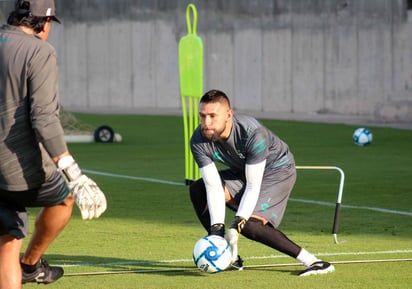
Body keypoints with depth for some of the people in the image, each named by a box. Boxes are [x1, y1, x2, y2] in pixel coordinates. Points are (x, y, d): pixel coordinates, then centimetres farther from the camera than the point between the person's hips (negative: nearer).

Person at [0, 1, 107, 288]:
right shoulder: (40, 52, -11)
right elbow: (44, 118, -21)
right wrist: (74, 174, -21)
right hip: (24, 165, -5)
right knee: (64, 198, 26)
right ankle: (30, 263, 33)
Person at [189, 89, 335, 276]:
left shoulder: (253, 134, -37)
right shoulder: (199, 141, -22)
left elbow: (253, 186, -34)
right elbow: (213, 186, -24)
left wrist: (237, 224, -44)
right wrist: (217, 228, -36)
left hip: (277, 170, -7)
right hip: (241, 171, 7)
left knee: (249, 225, -25)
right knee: (197, 190, -11)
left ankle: (311, 261, -23)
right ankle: (231, 257, -4)